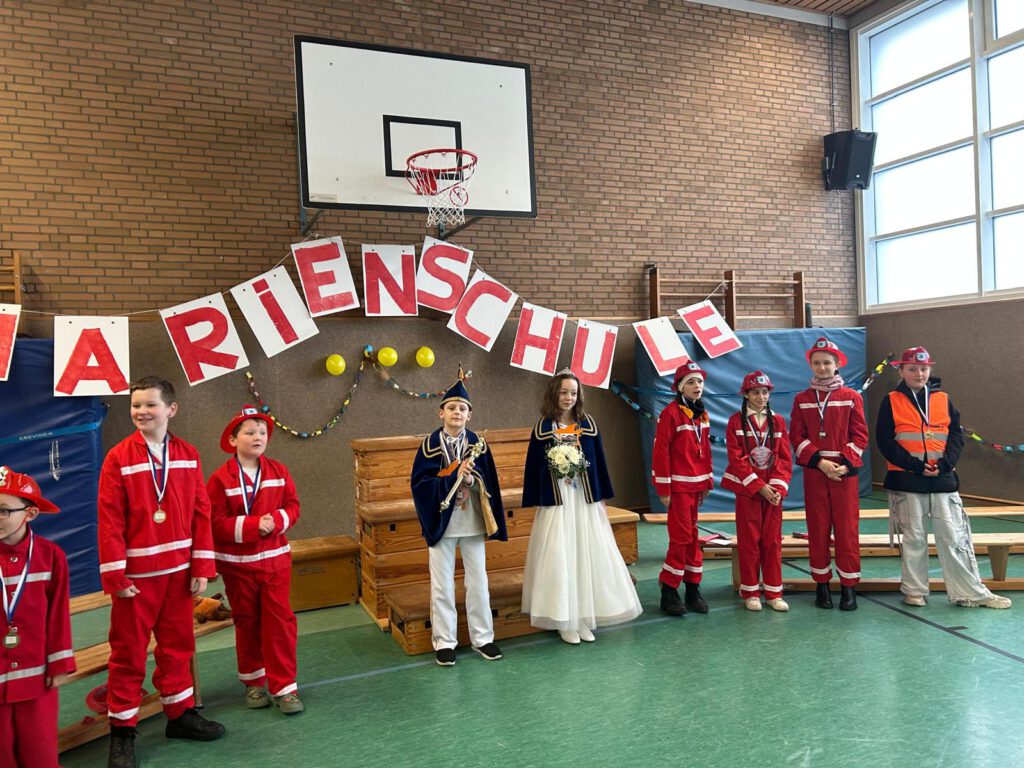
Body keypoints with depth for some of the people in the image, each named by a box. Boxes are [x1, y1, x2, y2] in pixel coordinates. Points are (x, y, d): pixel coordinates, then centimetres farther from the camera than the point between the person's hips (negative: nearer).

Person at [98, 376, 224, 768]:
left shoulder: (188, 455, 1)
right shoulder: (118, 458, -8)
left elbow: (201, 512, 1)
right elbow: (110, 520, -10)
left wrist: (201, 566, -2)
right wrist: (115, 575, -12)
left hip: (179, 569, 3)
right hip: (136, 573, -3)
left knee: (177, 644, 15)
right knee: (129, 651, 7)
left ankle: (180, 713, 31)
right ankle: (122, 730, 22)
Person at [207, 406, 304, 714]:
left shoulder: (278, 471, 0)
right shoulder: (220, 479, -9)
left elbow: (292, 506, -1)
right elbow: (216, 523, -14)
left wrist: (276, 521, -21)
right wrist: (252, 525, -24)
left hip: (275, 558, 2)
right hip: (238, 563, -1)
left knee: (280, 620, 0)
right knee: (247, 622, 12)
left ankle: (284, 686, 9)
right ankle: (253, 682, 30)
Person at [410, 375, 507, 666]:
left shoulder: (478, 443, 0)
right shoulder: (430, 444, -6)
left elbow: (489, 483, 1)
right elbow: (419, 482, -12)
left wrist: (472, 480, -21)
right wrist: (454, 477, -22)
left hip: (472, 522, 2)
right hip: (441, 522, -2)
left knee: (478, 581, 11)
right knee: (442, 584, 7)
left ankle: (482, 637, 25)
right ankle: (444, 641, 20)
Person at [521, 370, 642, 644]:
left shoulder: (588, 424, 5)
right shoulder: (543, 428, -2)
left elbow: (598, 462, 8)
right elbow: (534, 467, 1)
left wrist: (602, 499, 6)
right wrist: (535, 504, -3)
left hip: (586, 500, 2)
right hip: (556, 502, -2)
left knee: (589, 556, 5)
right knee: (559, 559, 0)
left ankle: (586, 618, 17)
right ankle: (565, 621, 10)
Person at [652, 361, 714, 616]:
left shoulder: (702, 414, 11)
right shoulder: (671, 412, -12)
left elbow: (706, 449, 15)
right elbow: (661, 451, -14)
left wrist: (707, 483, 13)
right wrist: (664, 488, -15)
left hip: (697, 485, 7)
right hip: (679, 486, -7)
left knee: (691, 536, 12)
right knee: (682, 537, -5)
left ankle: (693, 589, 20)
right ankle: (668, 592, 6)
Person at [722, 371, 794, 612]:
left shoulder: (778, 421, 7)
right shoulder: (736, 421, -2)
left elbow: (785, 458, 3)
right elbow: (736, 459, -8)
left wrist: (777, 487, -10)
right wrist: (759, 486, -14)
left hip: (773, 490, 3)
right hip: (747, 490, -2)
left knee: (773, 540, 5)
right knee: (749, 541, 3)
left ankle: (773, 592, 14)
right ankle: (750, 592, 13)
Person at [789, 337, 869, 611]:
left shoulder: (851, 397, 4)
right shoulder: (802, 400, 7)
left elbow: (860, 436, 0)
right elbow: (796, 437, 1)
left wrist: (846, 465, -12)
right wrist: (819, 461, -12)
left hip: (846, 472, -1)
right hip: (814, 472, 1)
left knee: (847, 530, 1)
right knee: (817, 529, 5)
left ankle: (848, 586, 10)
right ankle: (822, 584, 15)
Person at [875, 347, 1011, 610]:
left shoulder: (942, 399, 8)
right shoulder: (892, 401, 0)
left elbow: (956, 435, 5)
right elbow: (884, 440, -6)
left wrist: (944, 464, -11)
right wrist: (915, 465, -14)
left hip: (943, 479, 2)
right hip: (907, 480, -2)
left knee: (954, 536, 4)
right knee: (913, 538, 7)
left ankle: (971, 592, 13)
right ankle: (915, 590, 19)